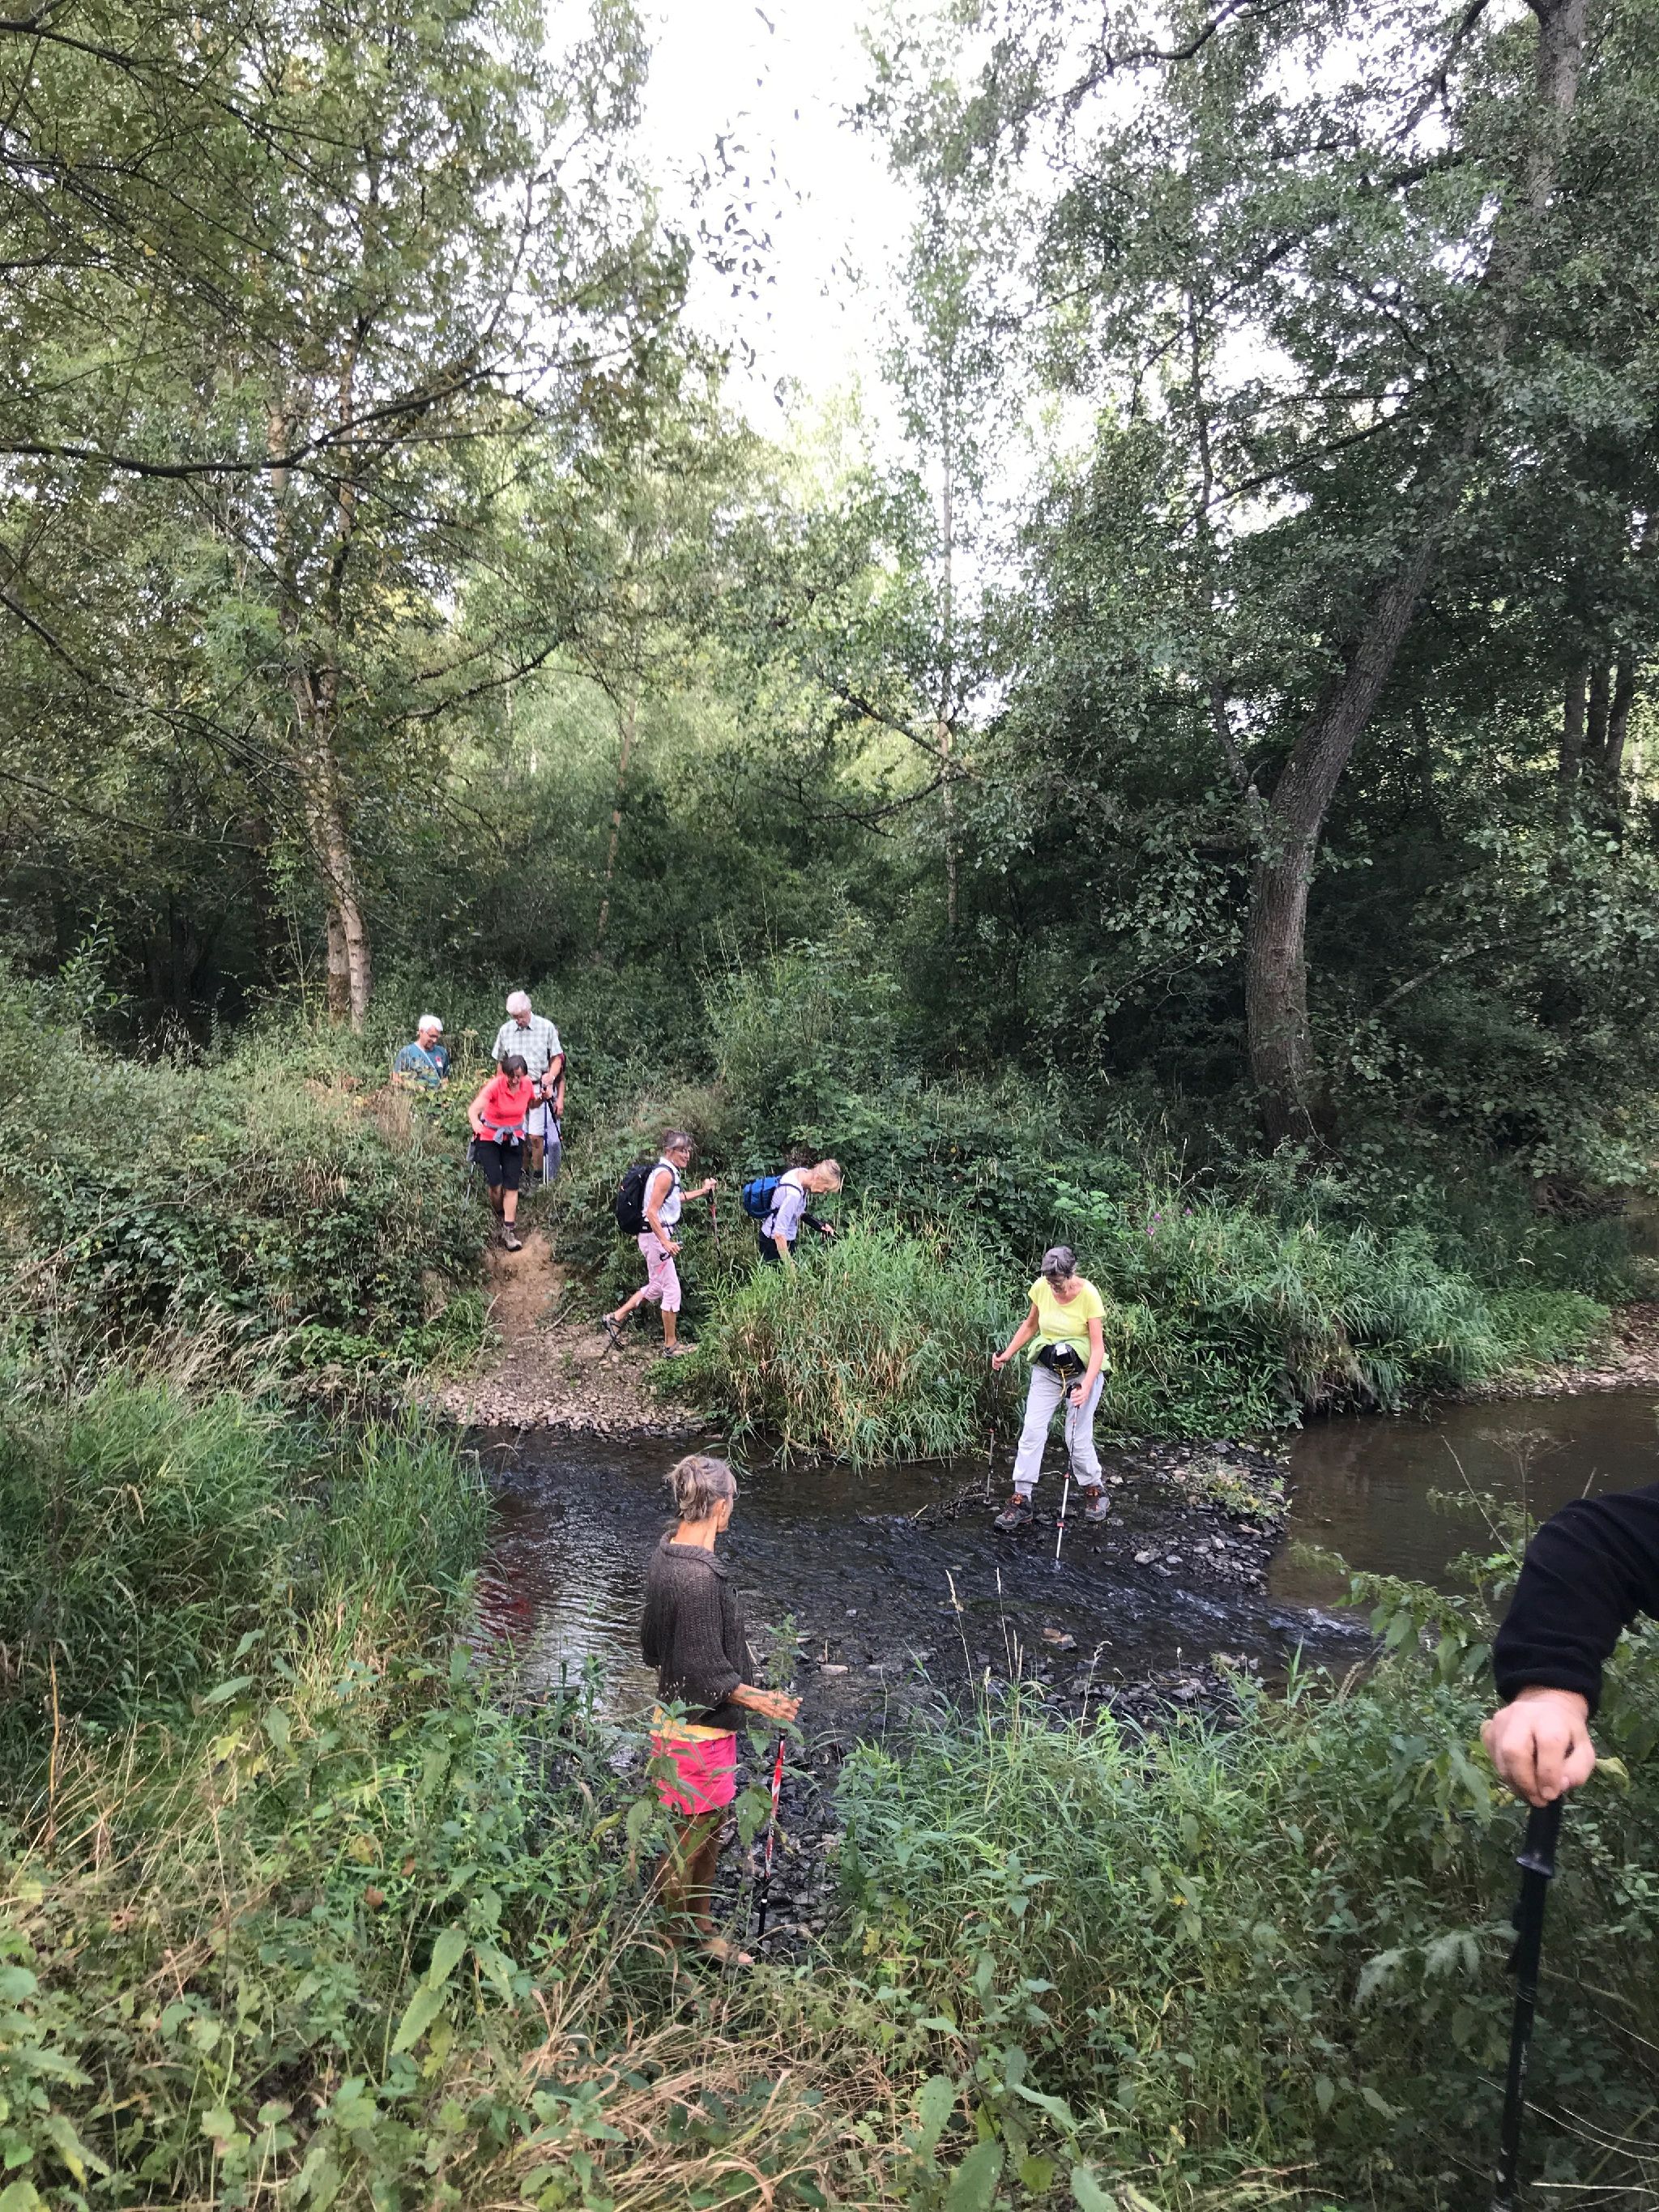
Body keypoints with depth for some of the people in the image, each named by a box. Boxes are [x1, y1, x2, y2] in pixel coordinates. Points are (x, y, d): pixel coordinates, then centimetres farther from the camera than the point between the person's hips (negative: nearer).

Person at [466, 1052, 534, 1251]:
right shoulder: (495, 1085, -25)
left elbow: (531, 1105, 11)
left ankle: (508, 1230, 2)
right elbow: (473, 1109, -37)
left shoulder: (528, 1084, -11)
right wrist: (475, 1123, -58)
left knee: (511, 1185, -2)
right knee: (495, 1184, -9)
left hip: (514, 1138, 3)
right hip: (489, 1138, -3)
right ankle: (499, 1218, 19)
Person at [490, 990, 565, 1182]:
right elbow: (500, 1063, 17)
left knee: (535, 1137, -8)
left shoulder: (546, 1027, -1)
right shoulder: (505, 1030, 8)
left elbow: (557, 1058, 4)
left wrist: (550, 1075, -15)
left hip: (540, 1089, -3)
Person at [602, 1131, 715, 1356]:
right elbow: (652, 1212, -23)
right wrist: (665, 1242, -27)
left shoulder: (670, 1172, 11)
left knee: (657, 1287, 19)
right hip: (656, 1236, -10)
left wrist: (702, 1191, 29)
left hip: (660, 1234, 10)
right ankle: (671, 1345, 7)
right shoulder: (665, 1174, -19)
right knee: (672, 1290, -2)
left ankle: (615, 1318, 26)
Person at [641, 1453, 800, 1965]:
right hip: (698, 1730, -10)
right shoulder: (701, 1578, -30)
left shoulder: (665, 1555, 0)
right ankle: (670, 1940, 26)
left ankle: (701, 1929, 40)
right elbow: (706, 1672, -27)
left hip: (676, 1710, 10)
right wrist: (759, 1701, -32)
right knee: (690, 1842, 8)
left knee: (711, 1827, 24)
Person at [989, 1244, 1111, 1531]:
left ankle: (1094, 1490, 23)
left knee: (1078, 1438, -3)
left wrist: (1086, 1386, -31)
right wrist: (1007, 1354, -1)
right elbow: (1030, 1325, 9)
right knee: (1032, 1431, -5)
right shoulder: (1040, 1288, -10)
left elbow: (1098, 1346, -21)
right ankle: (1021, 1501, -1)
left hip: (1083, 1370, -4)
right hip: (1046, 1369, 4)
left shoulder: (1088, 1295, -21)